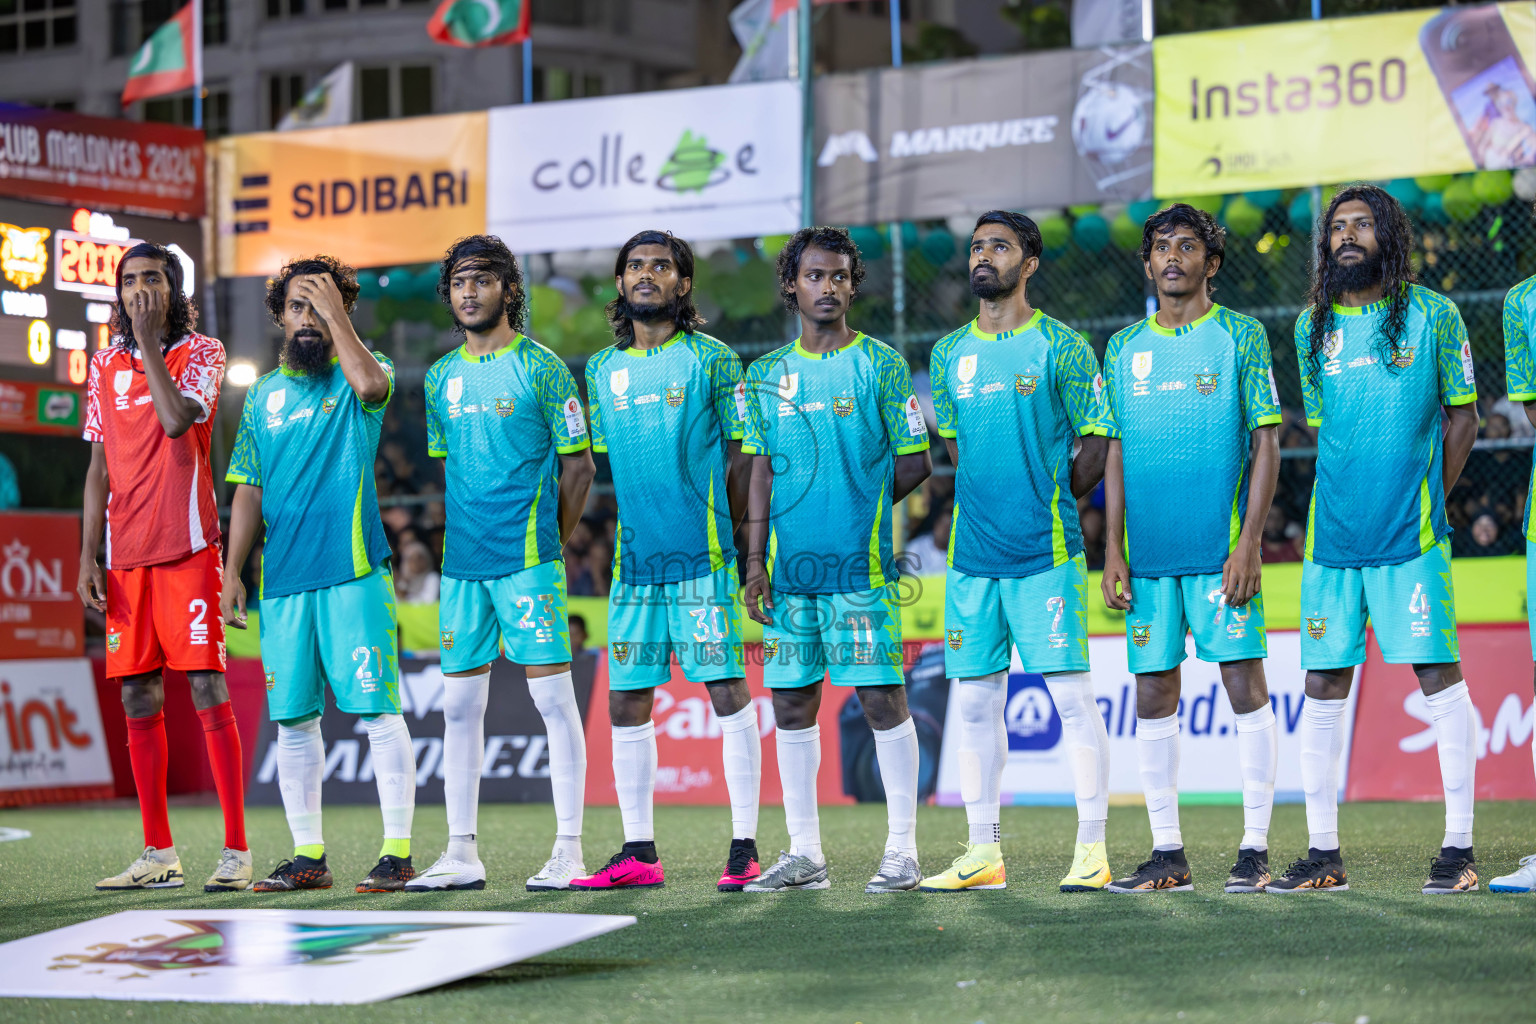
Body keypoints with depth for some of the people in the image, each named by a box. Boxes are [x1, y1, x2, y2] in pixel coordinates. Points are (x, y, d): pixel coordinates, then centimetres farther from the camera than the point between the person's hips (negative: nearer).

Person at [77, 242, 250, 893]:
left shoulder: (201, 352, 1)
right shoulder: (105, 366, 15)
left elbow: (176, 420, -18)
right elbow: (99, 469, 16)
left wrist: (149, 341, -11)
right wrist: (87, 558, 9)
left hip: (187, 546, -5)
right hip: (125, 557, 5)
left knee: (208, 691, -9)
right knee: (137, 699, 5)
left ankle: (236, 851, -8)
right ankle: (159, 855, 12)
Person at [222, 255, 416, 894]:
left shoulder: (357, 374, 4)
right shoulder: (262, 396, 16)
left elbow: (370, 382, -23)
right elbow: (248, 490, 16)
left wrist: (335, 311, -13)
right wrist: (232, 571, 8)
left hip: (353, 571, -5)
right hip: (282, 578, 5)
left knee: (376, 709, -7)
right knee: (292, 719, 6)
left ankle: (398, 852, -3)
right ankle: (308, 856, 14)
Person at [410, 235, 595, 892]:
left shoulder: (540, 368, -3)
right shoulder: (442, 377, 13)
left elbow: (578, 466, 0)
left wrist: (544, 542, 2)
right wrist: (466, 536, 14)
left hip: (528, 559, -6)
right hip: (462, 563, 6)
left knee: (552, 695, -5)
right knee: (459, 702, 6)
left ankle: (569, 849, -2)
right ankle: (461, 853, 11)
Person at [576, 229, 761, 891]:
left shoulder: (712, 359, 0)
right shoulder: (602, 369, 14)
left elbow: (741, 457, 1)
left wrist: (731, 535, -2)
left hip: (703, 559, -5)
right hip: (634, 559, 5)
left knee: (728, 692, -6)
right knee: (626, 704, 5)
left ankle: (745, 847, -1)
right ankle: (639, 853, 12)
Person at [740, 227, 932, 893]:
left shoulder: (881, 365, 0)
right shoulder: (767, 375, 12)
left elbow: (915, 463, 2)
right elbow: (762, 473, 11)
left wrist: (858, 507, 3)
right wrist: (756, 559, 4)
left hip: (861, 564, -4)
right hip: (789, 567, 4)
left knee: (881, 699, -4)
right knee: (791, 704, 6)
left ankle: (902, 850, 2)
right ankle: (804, 854, 13)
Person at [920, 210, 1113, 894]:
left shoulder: (1061, 347, -2)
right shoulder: (949, 354, 13)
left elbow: (1096, 444, 2)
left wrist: (1051, 504, 4)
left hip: (1046, 554, -5)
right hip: (971, 556, 5)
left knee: (1071, 695, -6)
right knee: (975, 702, 6)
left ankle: (1092, 848, -1)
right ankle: (983, 853, 12)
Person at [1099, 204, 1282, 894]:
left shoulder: (1240, 336, 1)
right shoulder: (1124, 347, 12)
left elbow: (1266, 442, -2)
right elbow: (1116, 453, 14)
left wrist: (1249, 542, -11)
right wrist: (1113, 550, 6)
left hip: (1221, 550, -4)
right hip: (1149, 553, 4)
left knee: (1245, 686, -5)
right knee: (1152, 699, 5)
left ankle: (1254, 849, 1)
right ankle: (1167, 854, 11)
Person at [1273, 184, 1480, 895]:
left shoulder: (1432, 315, 2)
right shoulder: (1312, 327, 12)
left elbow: (1461, 415, 6)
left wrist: (1425, 501, 1)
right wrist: (1350, 501, 10)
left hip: (1412, 538, -4)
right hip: (1332, 538, 4)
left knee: (1439, 677, -5)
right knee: (1322, 689, 3)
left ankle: (1459, 847, 0)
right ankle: (1323, 854, 9)